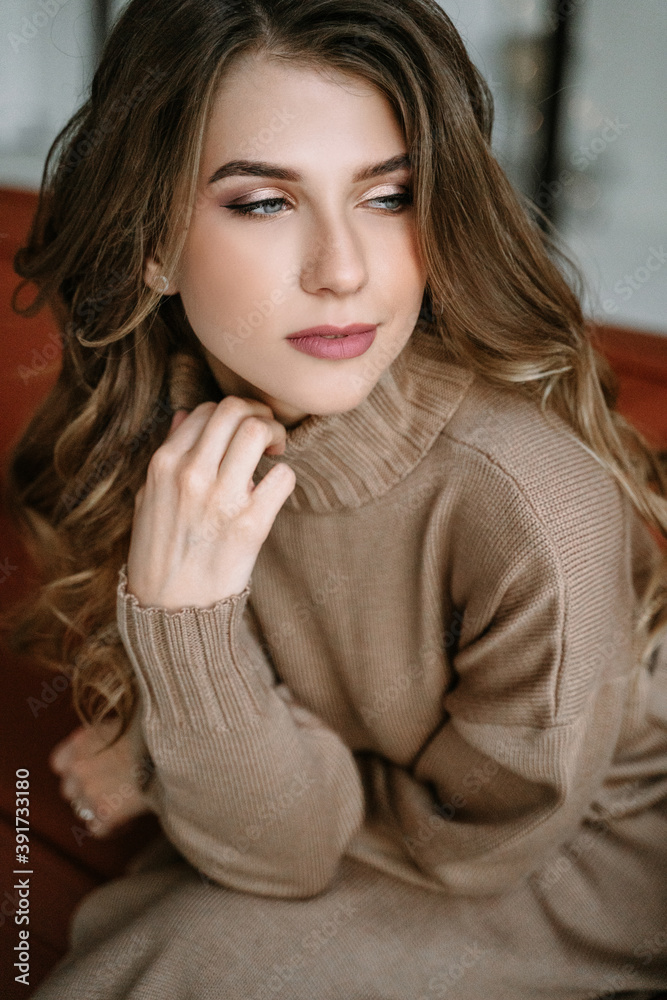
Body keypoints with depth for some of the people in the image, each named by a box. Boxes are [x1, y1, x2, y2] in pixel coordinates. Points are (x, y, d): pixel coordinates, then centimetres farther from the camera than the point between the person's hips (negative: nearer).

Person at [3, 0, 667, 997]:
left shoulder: (531, 504, -34)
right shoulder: (167, 446, -20)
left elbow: (475, 844, -16)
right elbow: (283, 853, -18)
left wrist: (158, 771, -11)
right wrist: (177, 610, -35)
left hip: (585, 863, -3)